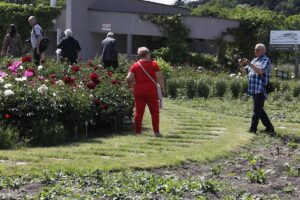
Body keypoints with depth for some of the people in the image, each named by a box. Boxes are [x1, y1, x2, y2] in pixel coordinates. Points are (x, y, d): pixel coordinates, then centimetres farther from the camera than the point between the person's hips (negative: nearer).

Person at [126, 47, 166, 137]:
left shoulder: (135, 65, 5)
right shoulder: (153, 64, 1)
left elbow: (129, 78, -6)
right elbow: (159, 77, -7)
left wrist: (132, 85, 11)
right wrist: (162, 88, 2)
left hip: (138, 91, 2)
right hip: (151, 91, -2)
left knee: (139, 111, 6)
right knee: (154, 111, 6)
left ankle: (138, 132, 5)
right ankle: (156, 132, 4)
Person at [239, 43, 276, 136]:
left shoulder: (266, 60, -4)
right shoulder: (254, 60, 20)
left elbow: (261, 71, -22)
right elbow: (244, 71, 20)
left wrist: (249, 64, -24)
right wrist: (241, 65, -1)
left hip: (261, 90, -9)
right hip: (254, 89, 9)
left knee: (257, 110, -7)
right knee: (259, 110, 13)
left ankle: (253, 129, -6)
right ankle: (269, 128, 20)